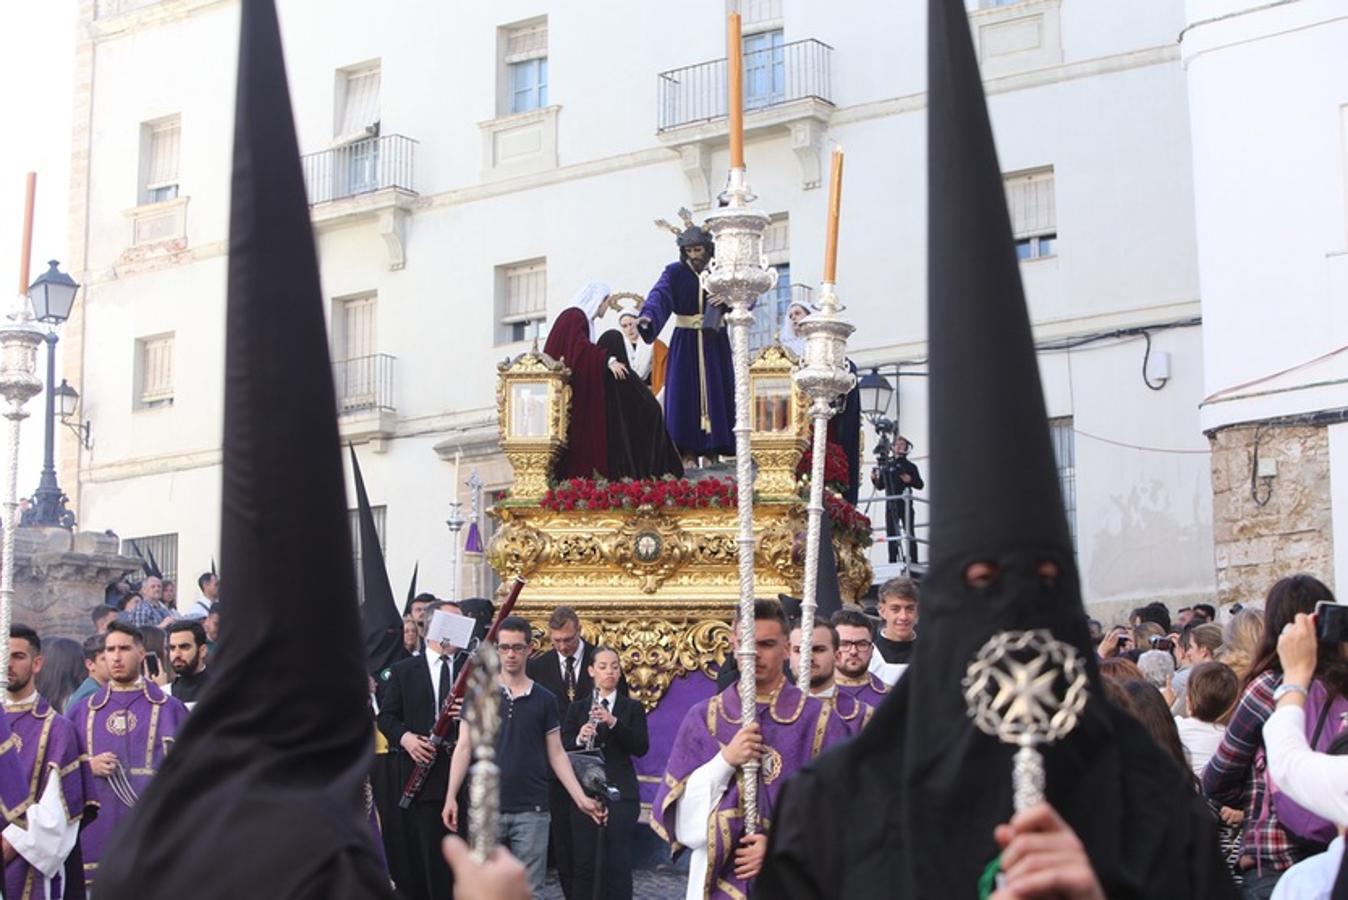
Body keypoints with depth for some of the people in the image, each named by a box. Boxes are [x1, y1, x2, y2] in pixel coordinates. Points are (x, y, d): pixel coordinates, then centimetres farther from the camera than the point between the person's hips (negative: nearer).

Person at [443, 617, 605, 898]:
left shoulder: (544, 700, 5)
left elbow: (556, 754, 7)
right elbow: (464, 748, 2)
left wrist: (581, 798, 0)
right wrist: (451, 797, -7)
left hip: (531, 810, 0)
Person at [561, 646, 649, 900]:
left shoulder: (632, 708, 7)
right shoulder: (577, 708, 9)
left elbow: (641, 748, -5)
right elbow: (563, 748, 2)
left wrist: (613, 722, -17)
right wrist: (579, 739, -19)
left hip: (621, 793, -1)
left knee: (619, 862, -4)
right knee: (583, 862, -1)